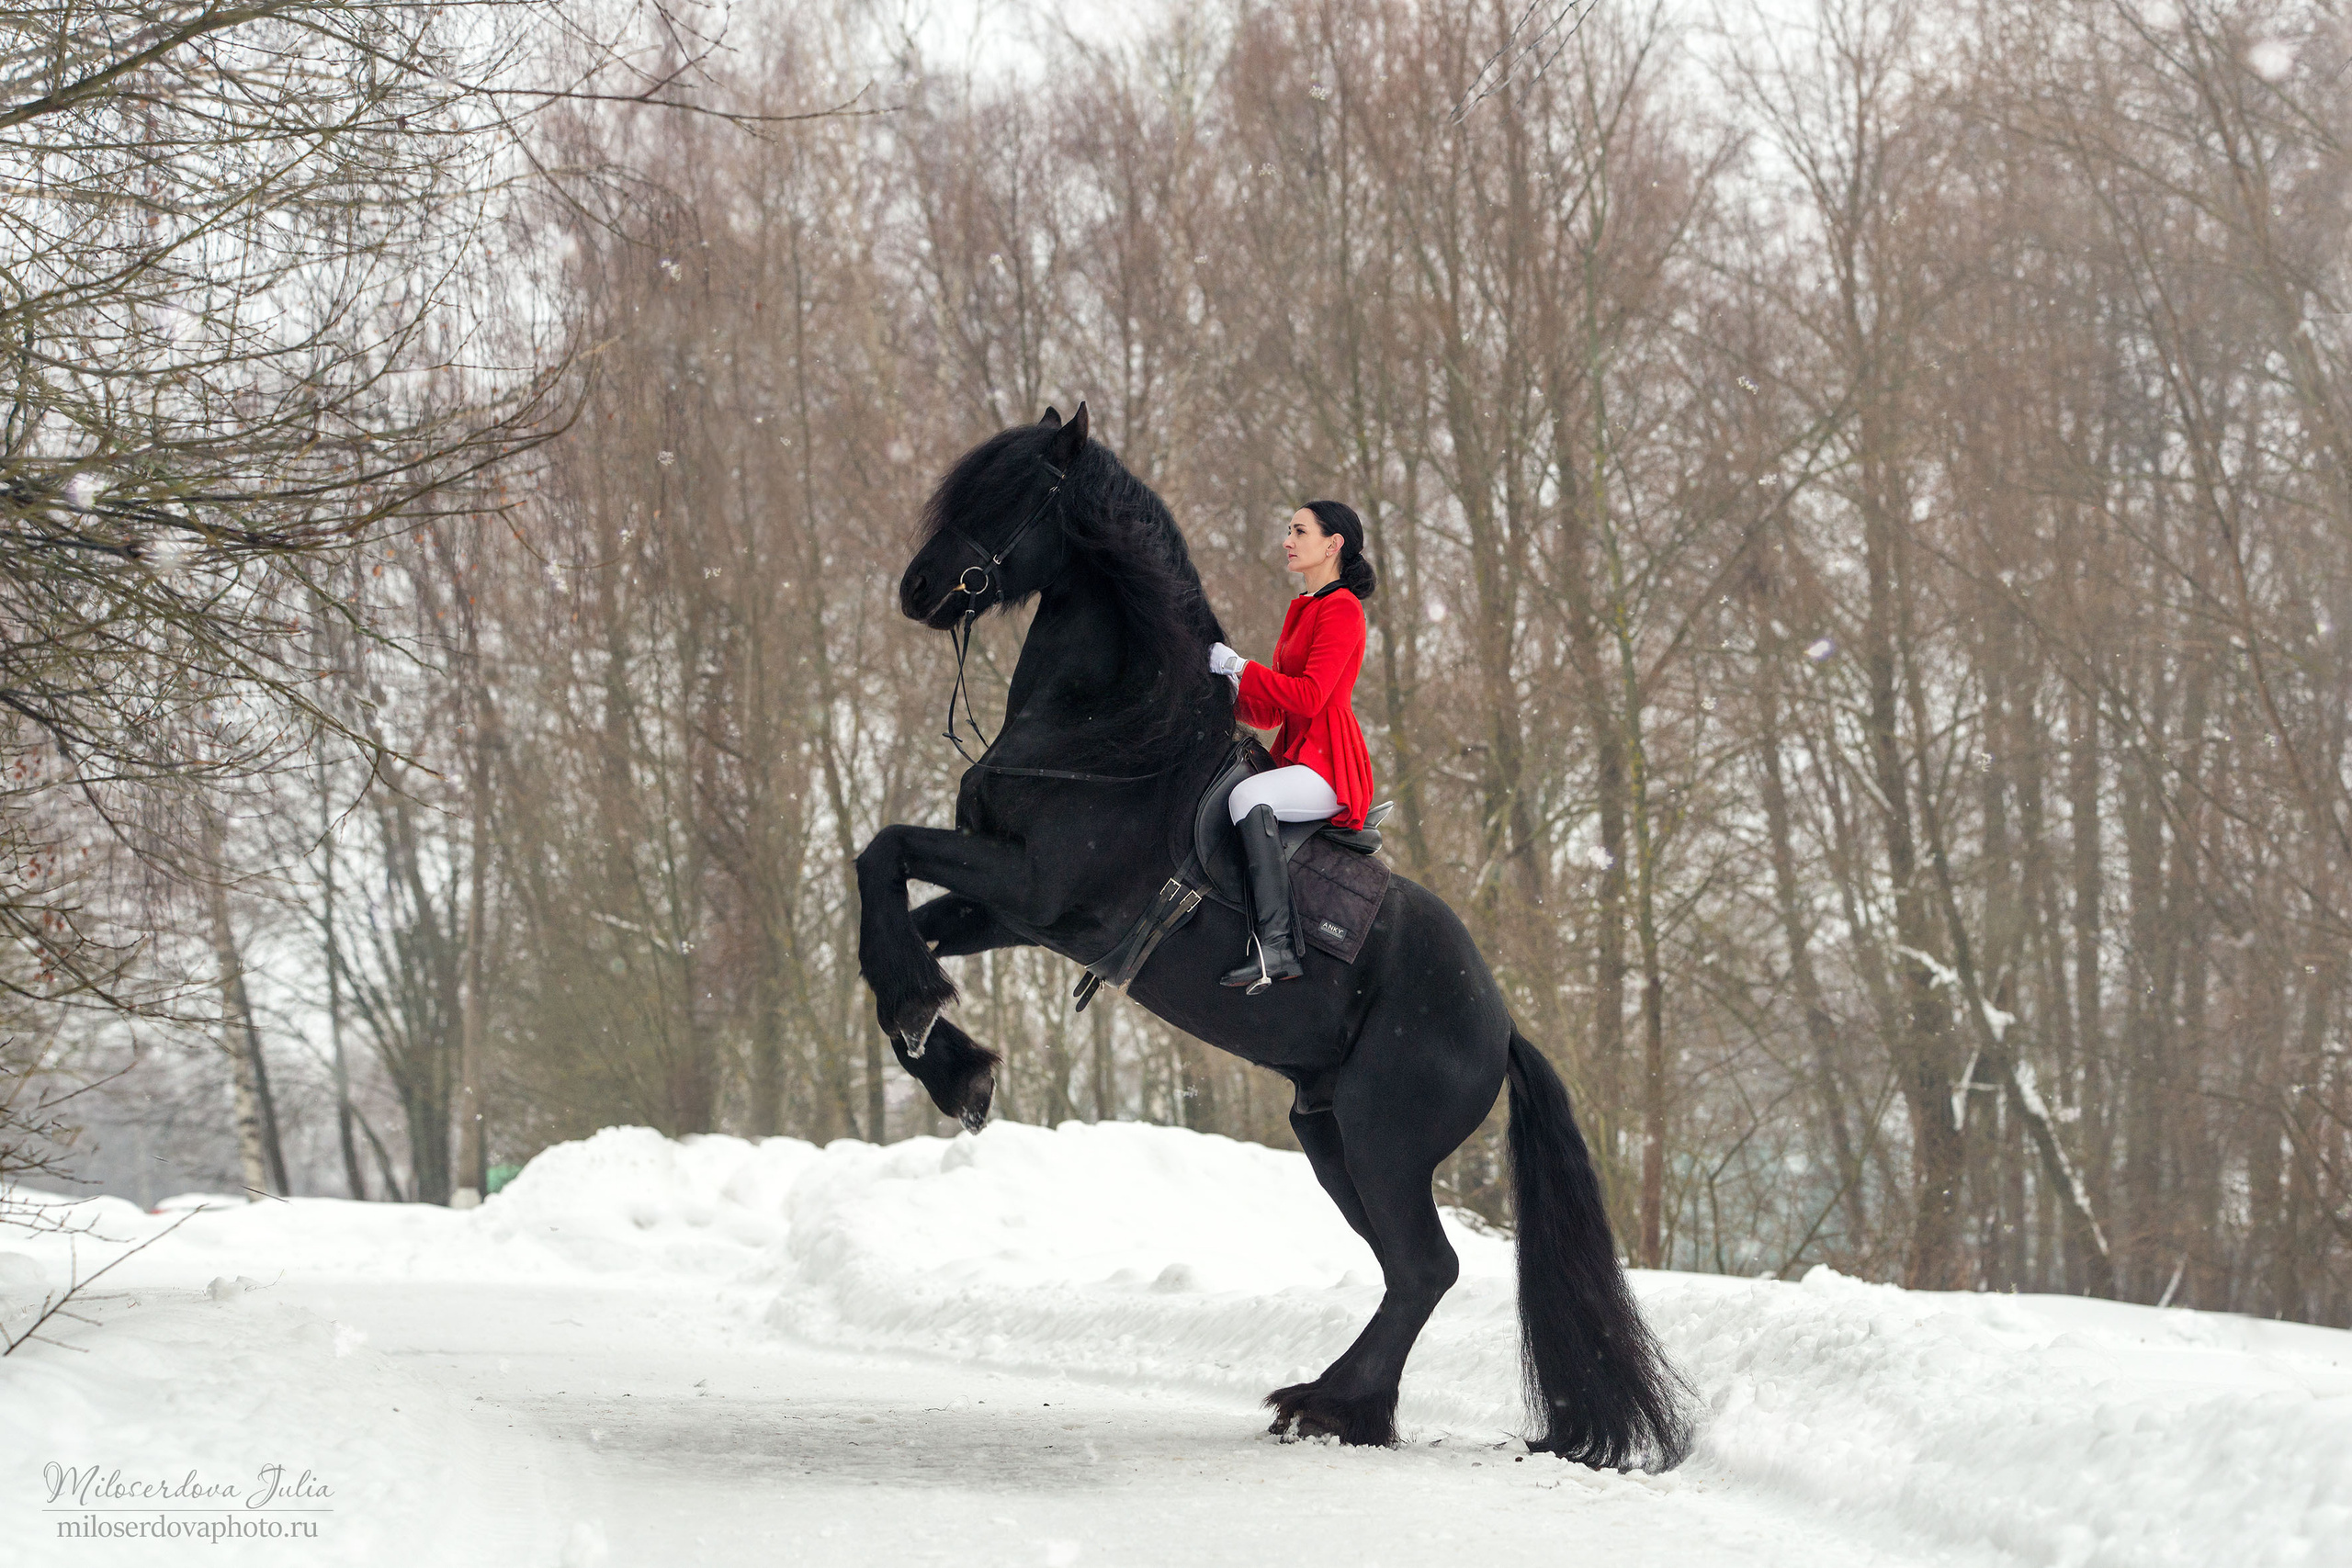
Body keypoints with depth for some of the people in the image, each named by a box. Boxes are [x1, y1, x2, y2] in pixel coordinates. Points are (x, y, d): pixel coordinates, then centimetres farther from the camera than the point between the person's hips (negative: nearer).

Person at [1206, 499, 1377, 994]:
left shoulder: (1341, 609, -8)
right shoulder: (1303, 609, 21)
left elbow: (1308, 696, -20)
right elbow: (1271, 713, 20)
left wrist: (1238, 666, -12)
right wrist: (1228, 686, 2)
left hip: (1329, 766, -10)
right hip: (1296, 756, 10)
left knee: (1248, 795, -35)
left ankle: (1279, 947, -43)